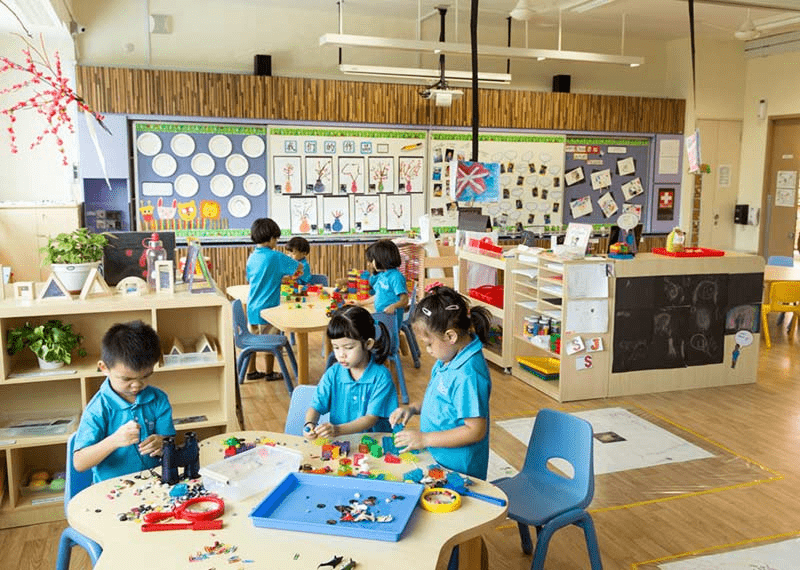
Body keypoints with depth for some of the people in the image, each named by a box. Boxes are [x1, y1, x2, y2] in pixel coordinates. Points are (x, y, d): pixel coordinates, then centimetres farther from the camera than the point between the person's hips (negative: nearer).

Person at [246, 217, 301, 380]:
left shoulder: (252, 257, 6)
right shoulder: (276, 257, -15)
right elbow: (299, 268, -10)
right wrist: (286, 272, 13)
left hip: (252, 306, 7)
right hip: (267, 307, -7)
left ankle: (251, 371, 25)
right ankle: (269, 373, 18)